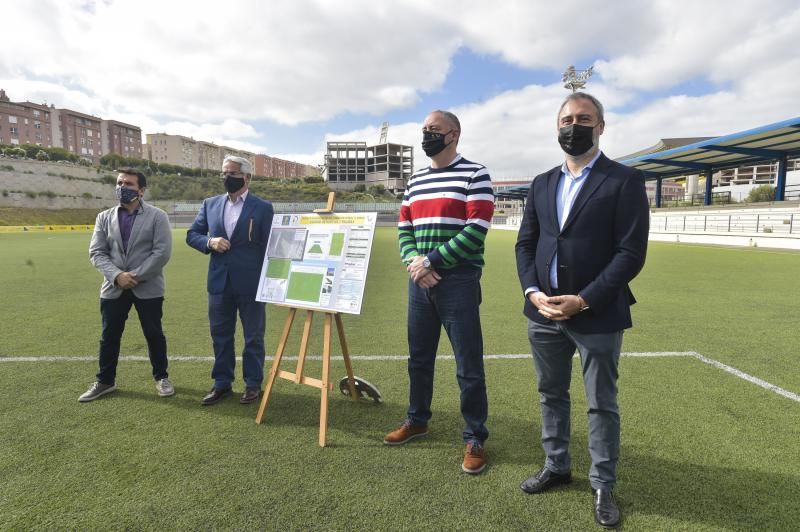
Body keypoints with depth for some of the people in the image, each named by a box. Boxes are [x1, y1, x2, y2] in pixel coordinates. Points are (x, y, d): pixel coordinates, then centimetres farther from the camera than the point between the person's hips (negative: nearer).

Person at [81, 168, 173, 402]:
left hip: (148, 287, -3)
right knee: (109, 336, 12)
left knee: (154, 334, 7)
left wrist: (136, 276, -16)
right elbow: (96, 253, 2)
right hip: (113, 288, 3)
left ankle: (161, 377, 23)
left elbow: (162, 252, -11)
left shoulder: (157, 216, -4)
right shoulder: (104, 217, 8)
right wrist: (117, 275, -15)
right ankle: (105, 381, 29)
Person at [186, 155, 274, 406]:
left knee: (253, 336, 8)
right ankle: (222, 383, 27)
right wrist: (209, 242, -11)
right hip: (219, 282, 4)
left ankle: (253, 384, 22)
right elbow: (191, 234, 12)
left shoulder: (263, 207, -3)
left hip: (251, 284, -4)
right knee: (220, 335, 13)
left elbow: (269, 246, -3)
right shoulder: (210, 204, 8)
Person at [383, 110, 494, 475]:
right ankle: (417, 420, 35)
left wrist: (430, 260, -15)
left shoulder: (474, 174, -4)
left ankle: (475, 439, 16)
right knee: (419, 357, 16)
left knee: (468, 365, 0)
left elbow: (476, 229, -13)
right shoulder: (415, 180, 16)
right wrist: (412, 261, -7)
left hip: (458, 282, -6)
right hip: (419, 282, 6)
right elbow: (404, 227, 14)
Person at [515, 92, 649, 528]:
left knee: (601, 405, 10)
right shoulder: (542, 184, 11)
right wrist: (533, 292, -7)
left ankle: (603, 486, 28)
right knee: (551, 394, 18)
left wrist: (583, 300, -18)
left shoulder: (625, 181, -5)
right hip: (543, 312, 5)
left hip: (597, 315, -5)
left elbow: (631, 252, -12)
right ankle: (556, 466, 37)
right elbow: (525, 243, 9)